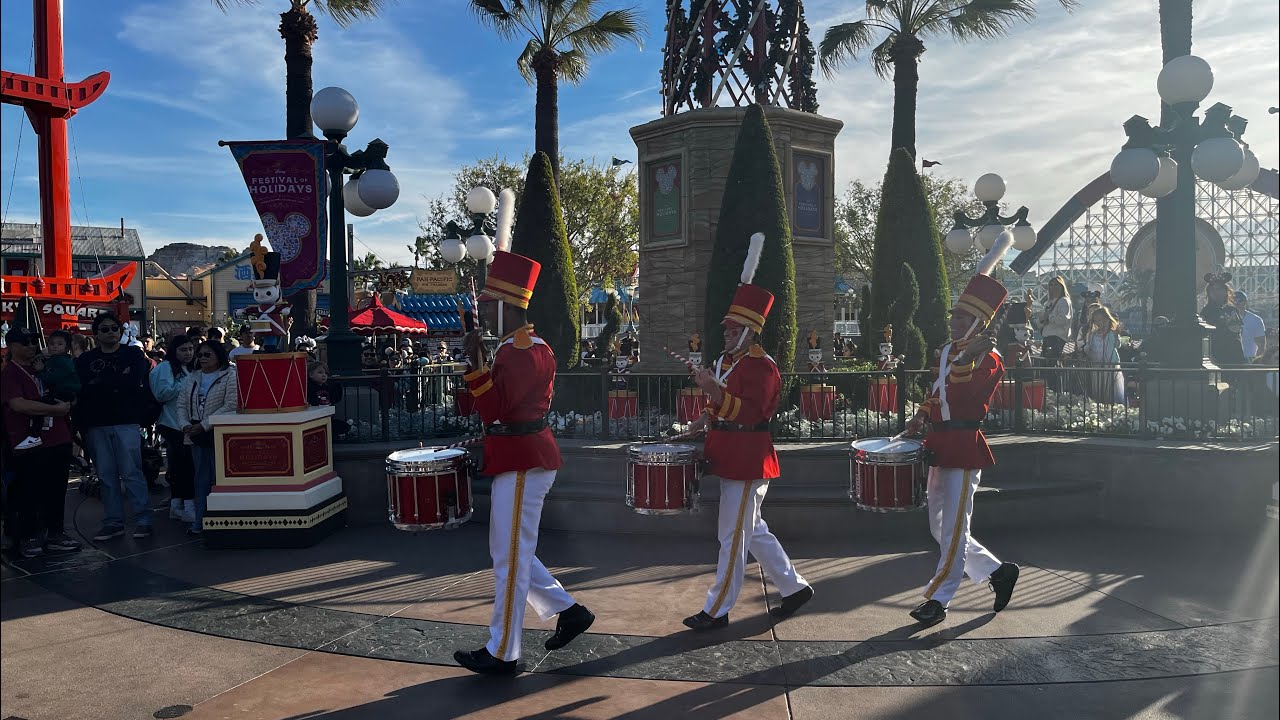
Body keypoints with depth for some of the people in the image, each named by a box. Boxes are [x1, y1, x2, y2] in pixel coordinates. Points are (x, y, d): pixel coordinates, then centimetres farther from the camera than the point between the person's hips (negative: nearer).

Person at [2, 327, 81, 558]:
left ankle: (55, 534, 20)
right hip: (30, 445, -6)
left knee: (57, 491, 11)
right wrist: (56, 409, -15)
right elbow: (19, 404, -20)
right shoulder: (9, 374, -5)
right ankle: (27, 538, 15)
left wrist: (66, 405, 11)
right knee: (29, 494, 3)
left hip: (57, 441, 6)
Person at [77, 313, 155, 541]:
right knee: (106, 475, 6)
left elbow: (133, 383, -10)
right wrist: (117, 381, -8)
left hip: (126, 422, -3)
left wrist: (100, 384, -7)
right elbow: (81, 390, 0)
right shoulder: (86, 360, 11)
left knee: (131, 472, -5)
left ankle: (143, 519, 0)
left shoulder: (133, 354, 5)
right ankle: (113, 522, 13)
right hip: (96, 425, 3)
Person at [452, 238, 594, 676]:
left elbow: (496, 410, -23)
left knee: (510, 558, -1)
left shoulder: (525, 352, -18)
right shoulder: (519, 346, 14)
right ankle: (569, 612, 26)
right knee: (509, 552, 17)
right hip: (521, 459, 10)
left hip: (523, 464, -10)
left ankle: (502, 654, 11)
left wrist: (476, 365, -28)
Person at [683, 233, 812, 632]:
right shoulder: (726, 360, 13)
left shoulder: (762, 366, -14)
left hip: (747, 459, -10)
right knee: (753, 531, 17)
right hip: (731, 456, 10)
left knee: (733, 536, -1)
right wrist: (707, 418, 7)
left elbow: (749, 413, -23)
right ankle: (795, 587, 30)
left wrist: (714, 391, -32)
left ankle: (717, 610, 8)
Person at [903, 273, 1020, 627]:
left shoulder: (988, 358, -9)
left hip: (964, 448, -9)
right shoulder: (946, 351, 13)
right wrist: (922, 416, 9)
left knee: (953, 528, -2)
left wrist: (966, 357, -37)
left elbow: (963, 398, -26)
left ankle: (938, 600, 8)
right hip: (939, 445, 9)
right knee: (940, 528, 14)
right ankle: (999, 571, 30)